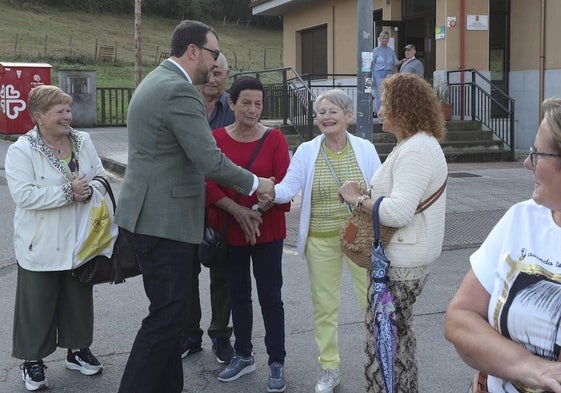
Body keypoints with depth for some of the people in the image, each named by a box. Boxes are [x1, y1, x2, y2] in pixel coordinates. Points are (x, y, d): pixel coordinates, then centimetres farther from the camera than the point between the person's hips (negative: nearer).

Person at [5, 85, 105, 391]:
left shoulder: (83, 142, 3)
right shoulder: (21, 151, -13)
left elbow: (100, 176, 9)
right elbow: (23, 194, -23)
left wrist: (89, 191, -14)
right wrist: (68, 192, -23)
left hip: (78, 242, 5)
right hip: (41, 247, -5)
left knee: (79, 297, 17)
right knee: (38, 304, 6)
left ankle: (77, 349, 34)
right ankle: (33, 360, 22)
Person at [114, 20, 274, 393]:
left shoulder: (155, 81, 16)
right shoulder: (180, 90, -17)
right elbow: (210, 160, -21)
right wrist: (256, 184, -5)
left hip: (149, 216, 11)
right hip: (164, 221, -11)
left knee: (170, 312, 16)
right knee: (167, 316, -4)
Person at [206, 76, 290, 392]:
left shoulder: (274, 138, -4)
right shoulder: (216, 138, -1)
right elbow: (209, 184, -7)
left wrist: (258, 210, -19)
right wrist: (238, 211, -18)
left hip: (267, 230, -2)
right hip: (229, 230, 2)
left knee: (271, 297, 3)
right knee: (239, 294, 15)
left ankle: (277, 363, 16)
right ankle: (244, 356, 31)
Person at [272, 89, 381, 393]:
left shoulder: (365, 149, 0)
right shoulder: (306, 151, -1)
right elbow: (288, 189, -10)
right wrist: (270, 191, -30)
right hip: (321, 239, 1)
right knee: (324, 305, 8)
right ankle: (329, 369, 24)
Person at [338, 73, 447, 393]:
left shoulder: (416, 150, -21)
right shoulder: (419, 144, 14)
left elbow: (399, 212, -30)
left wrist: (359, 199, -16)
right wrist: (369, 197, 4)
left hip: (401, 263, -11)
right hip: (406, 257, 11)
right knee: (399, 331, 23)